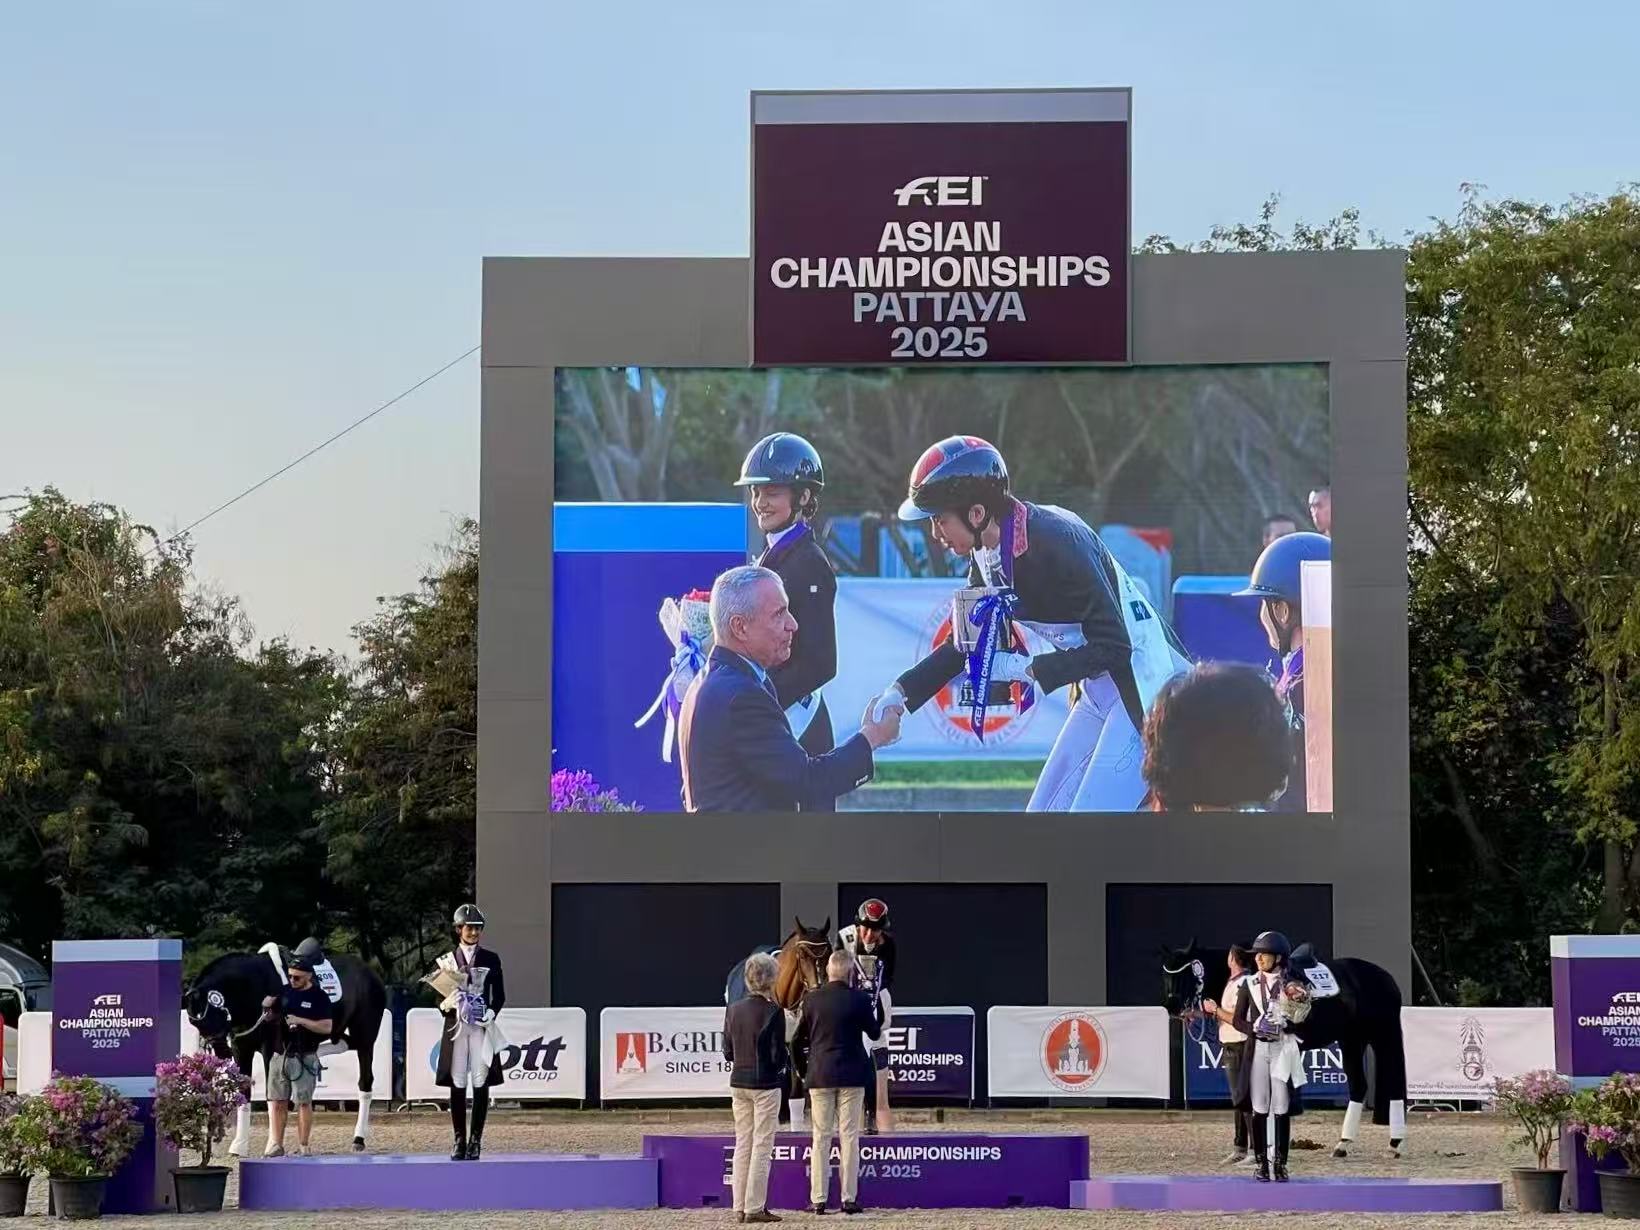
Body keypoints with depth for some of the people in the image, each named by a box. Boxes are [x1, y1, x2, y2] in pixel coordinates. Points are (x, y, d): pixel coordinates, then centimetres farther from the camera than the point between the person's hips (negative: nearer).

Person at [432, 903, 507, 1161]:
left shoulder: (491, 959, 8)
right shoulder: (447, 960, 8)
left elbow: (499, 995, 8)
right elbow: (439, 994, 9)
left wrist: (491, 1014, -9)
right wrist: (445, 1005, -13)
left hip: (482, 1027, 0)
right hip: (456, 1026, 0)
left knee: (480, 1084, -3)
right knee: (457, 1085, -1)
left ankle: (476, 1141, 2)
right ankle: (459, 1140, 5)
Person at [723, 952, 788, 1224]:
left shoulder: (733, 1009, 1)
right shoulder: (773, 1012, -14)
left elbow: (727, 1052, 5)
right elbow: (779, 1054, -14)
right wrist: (783, 1063, 7)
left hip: (739, 1082, 5)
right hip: (765, 1083, -5)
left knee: (742, 1145, 12)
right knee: (762, 1146, 1)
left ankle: (740, 1207, 13)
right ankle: (754, 1207, 1)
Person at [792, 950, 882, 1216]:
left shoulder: (812, 1000, -3)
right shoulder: (860, 999, -8)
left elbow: (797, 1040, 3)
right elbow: (874, 1034, 5)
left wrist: (804, 1069, 17)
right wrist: (878, 1008, 19)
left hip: (820, 1075, 1)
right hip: (851, 1075, -1)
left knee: (821, 1137, 6)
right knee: (849, 1136, 3)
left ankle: (818, 1199, 4)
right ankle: (849, 1198, 2)